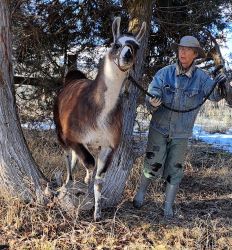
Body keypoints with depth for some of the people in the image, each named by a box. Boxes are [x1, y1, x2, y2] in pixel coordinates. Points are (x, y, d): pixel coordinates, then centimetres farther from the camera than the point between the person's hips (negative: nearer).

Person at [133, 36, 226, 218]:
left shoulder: (201, 77, -9)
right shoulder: (164, 73, -10)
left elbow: (215, 95, -23)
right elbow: (150, 99, -13)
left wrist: (220, 84, -45)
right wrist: (153, 102, -37)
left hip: (181, 134, 1)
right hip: (159, 129, 0)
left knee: (174, 170, 7)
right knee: (153, 166, 1)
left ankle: (168, 206, 22)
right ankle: (141, 193, 27)